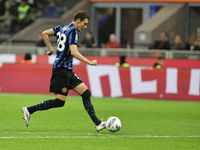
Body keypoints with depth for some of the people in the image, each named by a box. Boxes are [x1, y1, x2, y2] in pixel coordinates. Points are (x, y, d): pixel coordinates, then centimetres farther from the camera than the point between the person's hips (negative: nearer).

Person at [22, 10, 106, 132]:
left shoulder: (62, 28, 15)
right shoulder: (72, 32, -13)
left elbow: (45, 33, 19)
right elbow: (74, 52, -23)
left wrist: (50, 49, 24)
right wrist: (89, 62, -17)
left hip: (68, 71, 10)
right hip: (62, 69, -10)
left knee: (86, 93, 4)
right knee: (60, 101, -10)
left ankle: (97, 123, 1)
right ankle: (29, 110, -4)